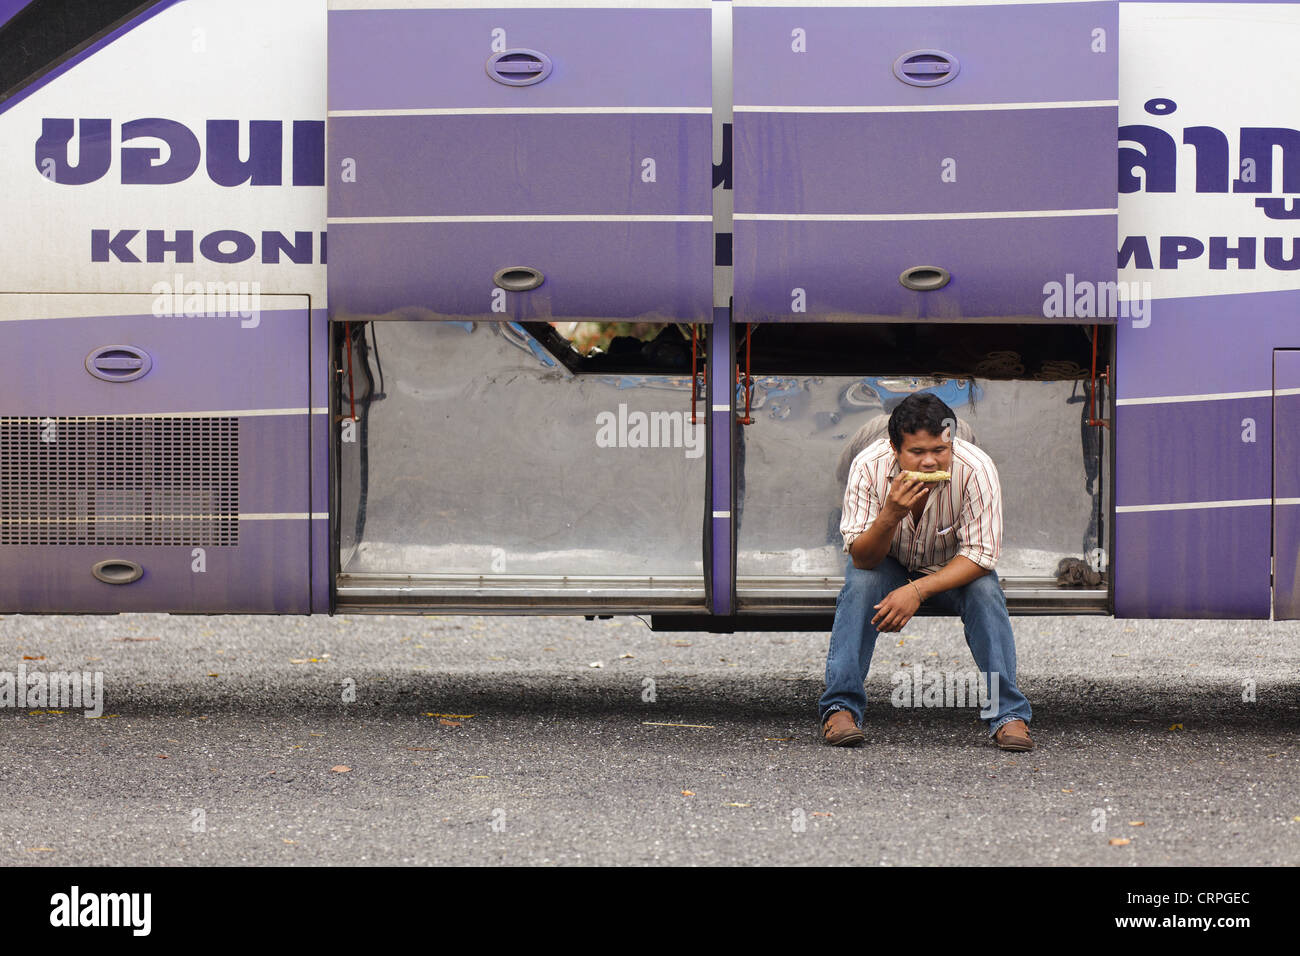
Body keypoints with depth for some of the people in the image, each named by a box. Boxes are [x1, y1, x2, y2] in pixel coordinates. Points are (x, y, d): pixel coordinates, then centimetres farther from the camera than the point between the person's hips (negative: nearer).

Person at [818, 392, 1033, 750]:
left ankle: (1009, 714, -24)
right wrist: (890, 515, -45)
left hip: (953, 569, 0)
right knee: (859, 584, -30)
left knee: (985, 591, -29)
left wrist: (917, 590, -38)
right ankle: (840, 708, -25)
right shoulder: (868, 466, -27)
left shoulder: (976, 469, -30)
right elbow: (862, 559, -24)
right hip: (889, 564, 0)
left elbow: (981, 555, -26)